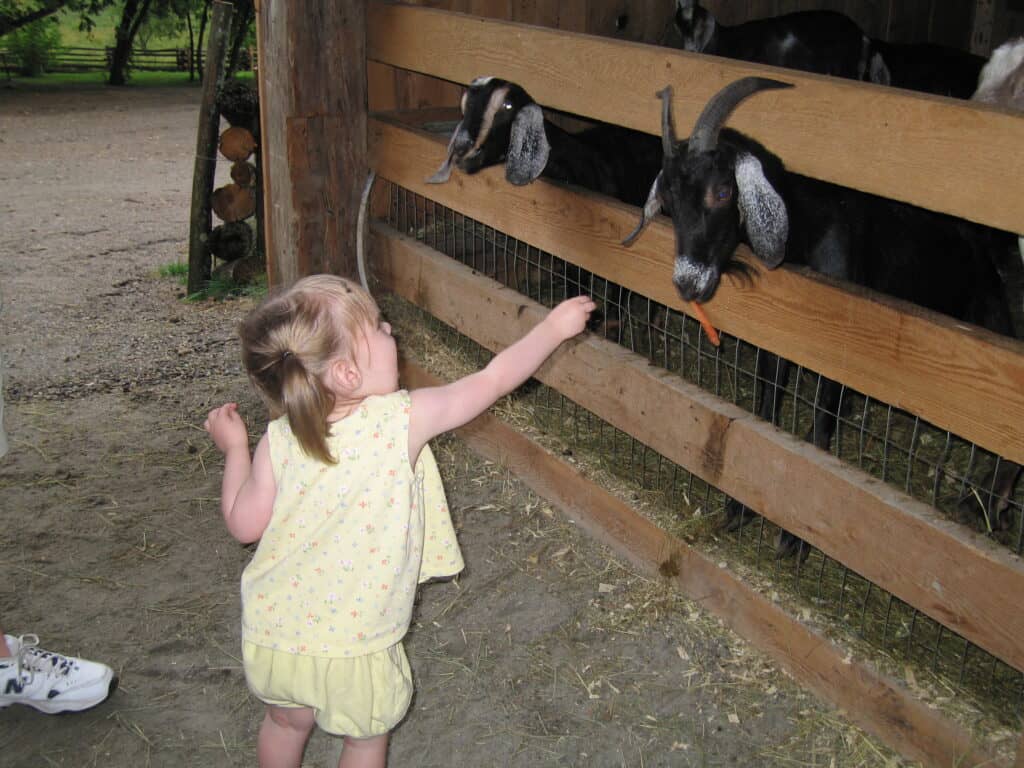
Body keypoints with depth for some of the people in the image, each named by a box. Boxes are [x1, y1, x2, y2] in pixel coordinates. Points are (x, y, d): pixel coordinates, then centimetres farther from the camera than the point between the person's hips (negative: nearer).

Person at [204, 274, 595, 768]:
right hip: (351, 651, -3)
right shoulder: (402, 421, -21)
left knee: (286, 722, 31)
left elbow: (244, 524, -2)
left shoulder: (279, 441, -13)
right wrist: (553, 328, 2)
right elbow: (493, 381, -11)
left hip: (271, 634, 4)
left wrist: (234, 448, 11)